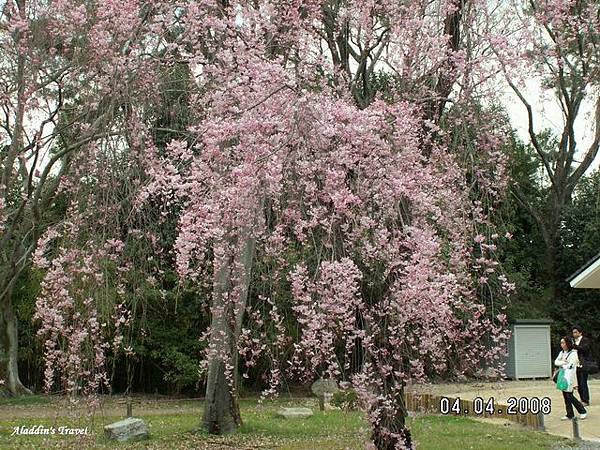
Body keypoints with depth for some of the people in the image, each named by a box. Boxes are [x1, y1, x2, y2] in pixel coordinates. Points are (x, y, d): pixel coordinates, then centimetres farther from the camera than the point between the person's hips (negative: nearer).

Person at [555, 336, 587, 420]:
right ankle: (570, 415, 14)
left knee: (569, 396, -7)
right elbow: (556, 362, 3)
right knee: (565, 396, 7)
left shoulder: (573, 353, -9)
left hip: (570, 377, -7)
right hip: (563, 377, 7)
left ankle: (583, 411, 9)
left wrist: (561, 365, -5)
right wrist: (564, 362, -12)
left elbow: (570, 366, -16)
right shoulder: (562, 353, 13)